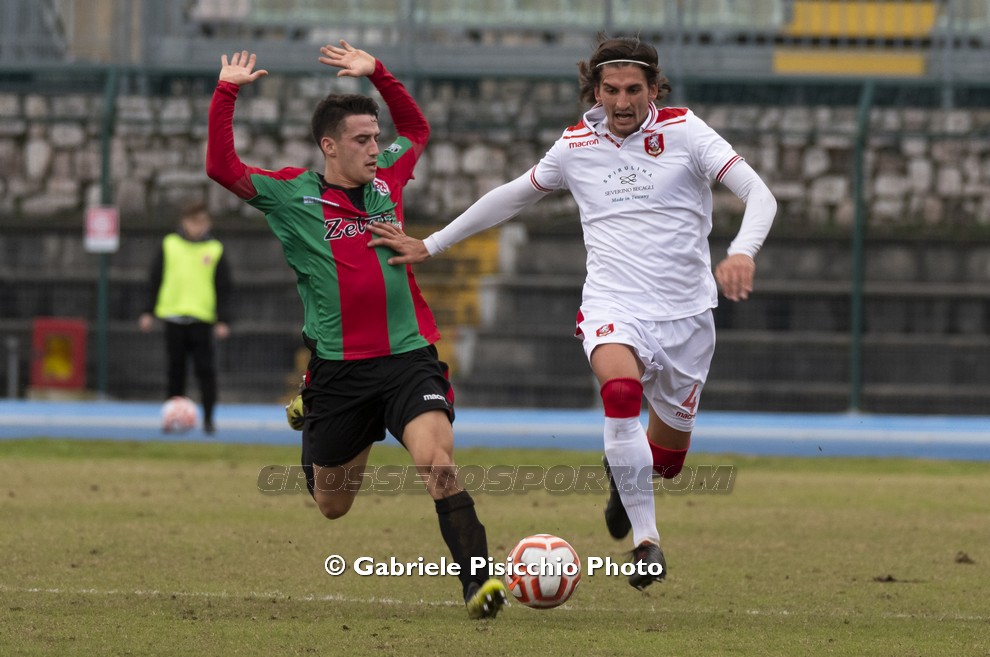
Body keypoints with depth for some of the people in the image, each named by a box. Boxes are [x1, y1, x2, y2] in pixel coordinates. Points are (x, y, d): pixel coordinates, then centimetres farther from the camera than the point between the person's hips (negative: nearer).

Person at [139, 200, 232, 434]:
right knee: (175, 370, 6)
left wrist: (223, 320, -2)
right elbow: (154, 280, 10)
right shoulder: (169, 246, 7)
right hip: (173, 316, 1)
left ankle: (208, 418, 1)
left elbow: (223, 289, 5)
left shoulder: (215, 250, 4)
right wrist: (148, 312, 5)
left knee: (206, 371, -5)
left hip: (202, 318, -1)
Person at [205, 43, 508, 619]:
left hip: (408, 356, 1)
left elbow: (418, 129, 26)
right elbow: (223, 167, -10)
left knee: (438, 462, -24)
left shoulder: (387, 177, 9)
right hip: (338, 370, -1)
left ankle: (478, 583, -27)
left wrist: (377, 73, 15)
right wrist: (227, 93, -14)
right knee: (333, 506, 13)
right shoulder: (291, 196, -1)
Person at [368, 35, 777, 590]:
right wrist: (430, 246, 23)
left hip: (686, 314, 1)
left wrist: (743, 252, -30)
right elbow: (513, 196, 22)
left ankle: (623, 474, 48)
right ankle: (647, 541, -27)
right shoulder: (576, 145, 5)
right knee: (621, 390, -34)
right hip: (614, 308, -1)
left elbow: (759, 195, -9)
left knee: (669, 453, 9)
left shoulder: (683, 130, -2)